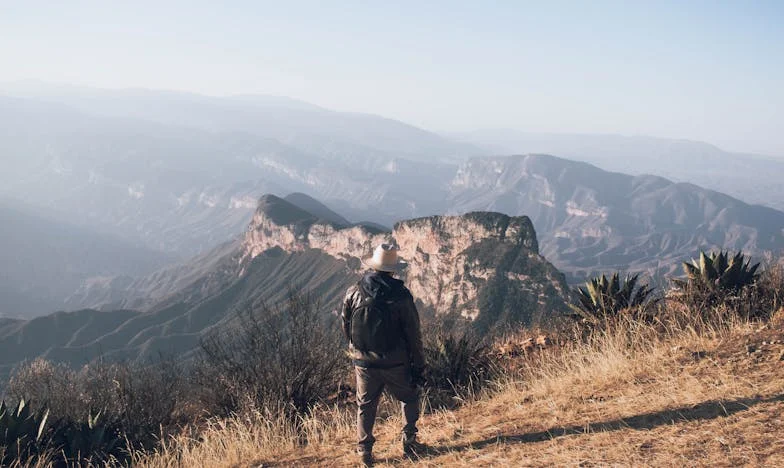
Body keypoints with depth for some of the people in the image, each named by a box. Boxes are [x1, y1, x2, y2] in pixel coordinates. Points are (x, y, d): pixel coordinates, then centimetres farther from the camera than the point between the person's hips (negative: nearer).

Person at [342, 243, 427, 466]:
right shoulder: (400, 295, -13)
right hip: (395, 363, -2)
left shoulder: (354, 293, -5)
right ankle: (409, 441, 18)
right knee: (409, 398, 20)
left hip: (364, 362, 2)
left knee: (366, 406, 16)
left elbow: (346, 328, 6)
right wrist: (418, 365, -1)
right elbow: (413, 334, -10)